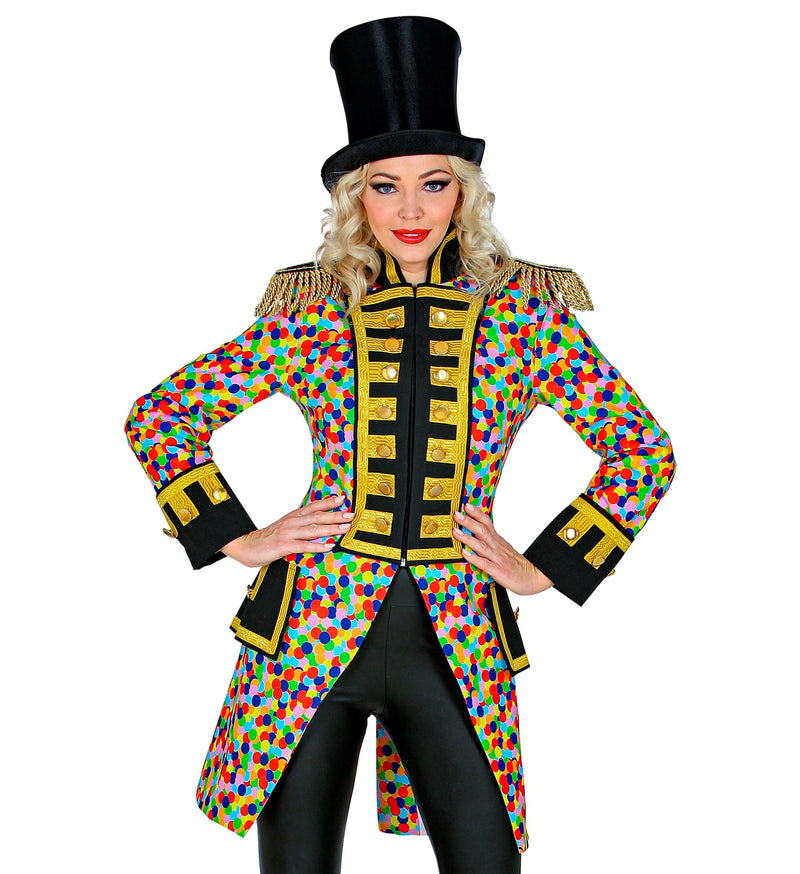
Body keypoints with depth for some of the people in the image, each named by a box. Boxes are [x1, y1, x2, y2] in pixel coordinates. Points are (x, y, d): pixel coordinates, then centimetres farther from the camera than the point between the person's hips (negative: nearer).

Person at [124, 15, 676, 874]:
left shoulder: (524, 311, 2)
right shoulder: (308, 312, 2)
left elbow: (643, 449, 6)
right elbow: (156, 417, 8)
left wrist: (548, 568, 1)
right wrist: (235, 538, 1)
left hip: (457, 640, 0)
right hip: (313, 631, 0)